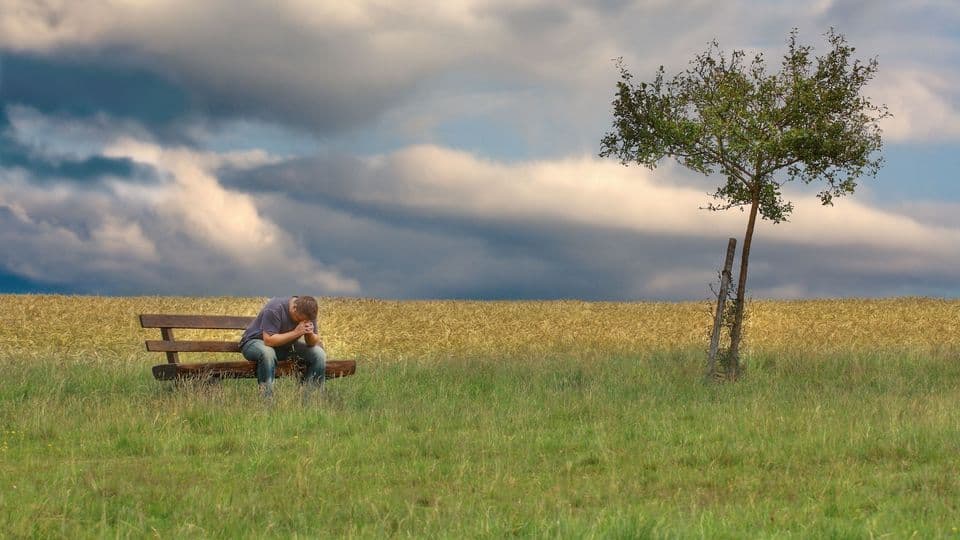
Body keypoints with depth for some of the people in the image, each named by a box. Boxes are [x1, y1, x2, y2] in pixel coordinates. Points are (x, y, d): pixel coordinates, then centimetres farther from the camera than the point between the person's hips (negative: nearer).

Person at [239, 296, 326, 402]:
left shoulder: (307, 313, -10)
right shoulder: (275, 309, -29)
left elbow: (313, 343, -4)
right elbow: (268, 340, -35)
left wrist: (310, 334, -28)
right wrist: (296, 333, -37)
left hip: (286, 345, 6)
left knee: (319, 354, -13)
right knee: (267, 353, -41)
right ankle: (266, 399, -33)